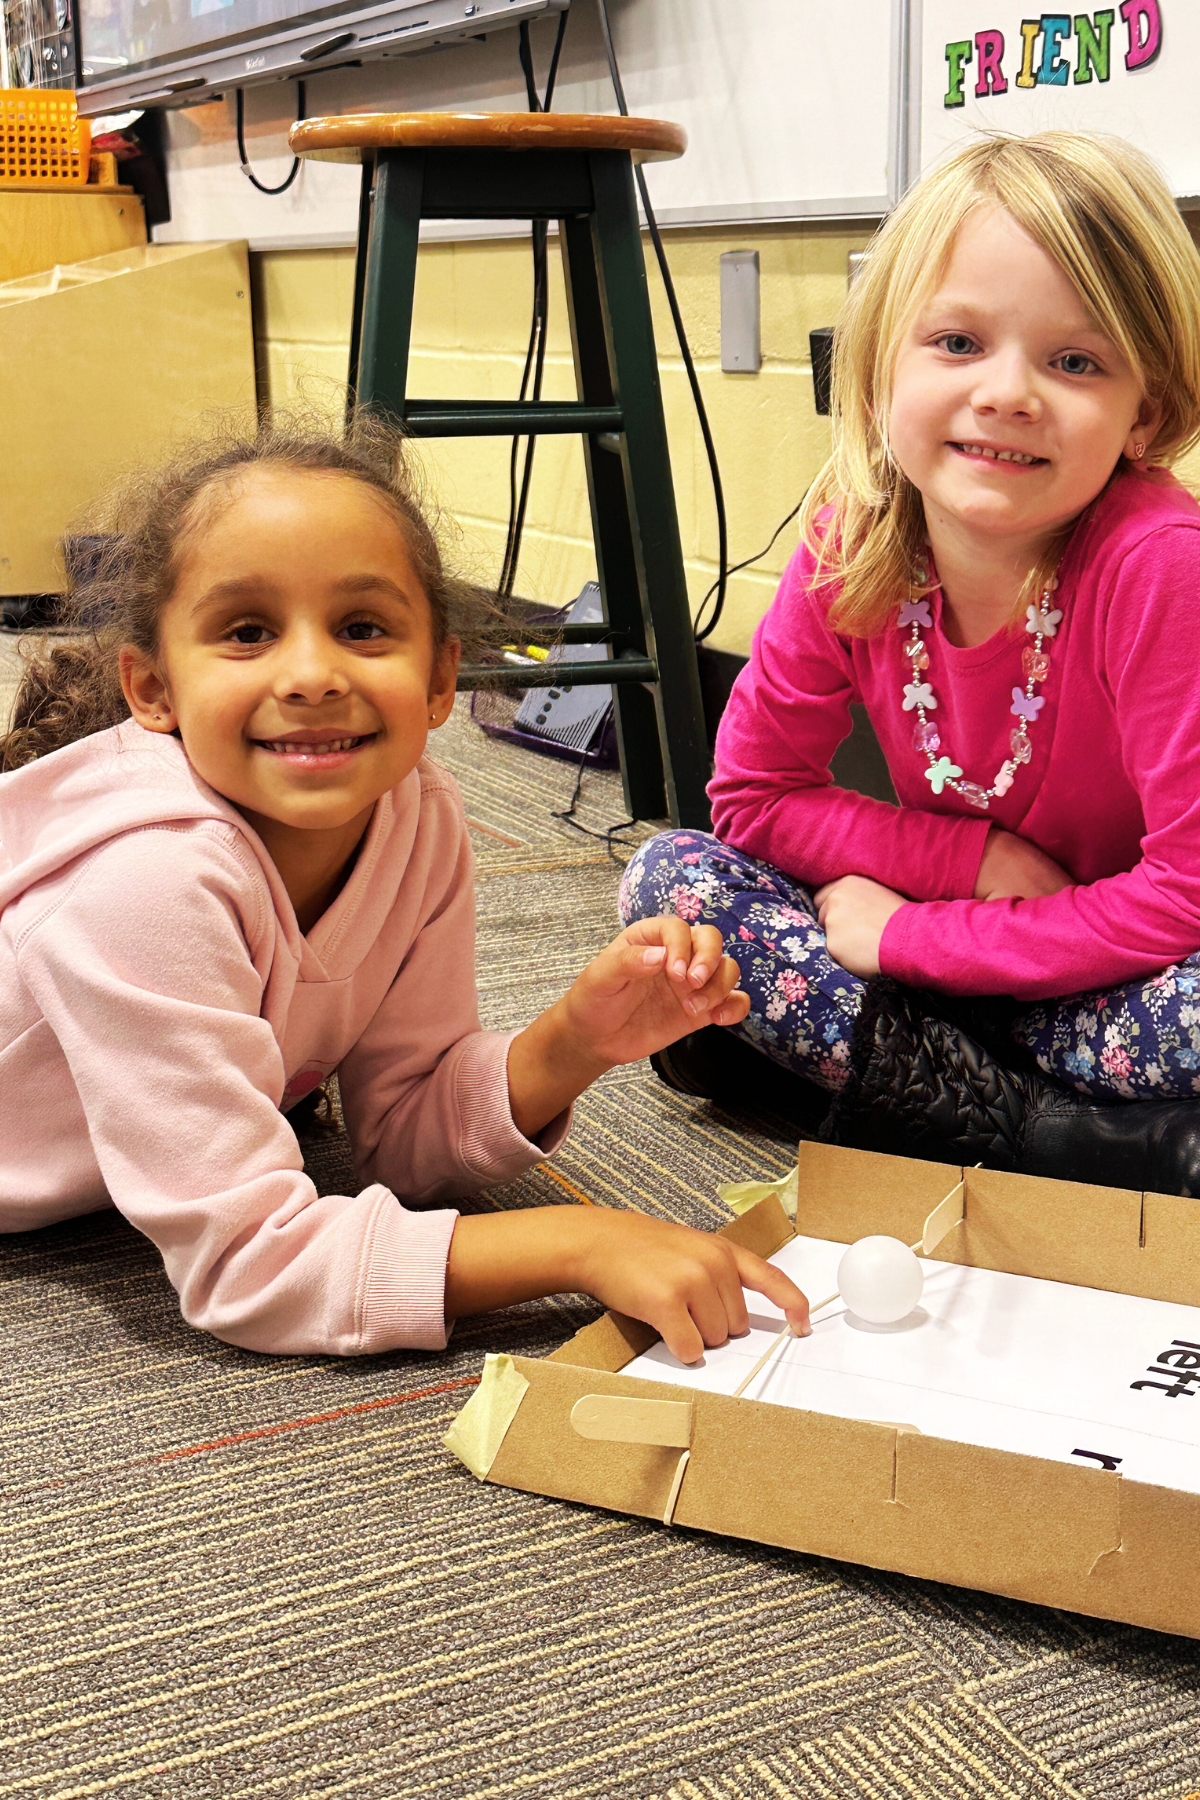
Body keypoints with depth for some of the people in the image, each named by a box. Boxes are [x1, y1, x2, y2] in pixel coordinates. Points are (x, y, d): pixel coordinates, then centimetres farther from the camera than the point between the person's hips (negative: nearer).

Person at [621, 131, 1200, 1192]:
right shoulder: (849, 545, -14)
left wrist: (906, 934, -23)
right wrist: (975, 858, -17)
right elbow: (752, 792, -4)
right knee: (670, 878, -11)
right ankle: (1028, 1123, -18)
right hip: (939, 944, 6)